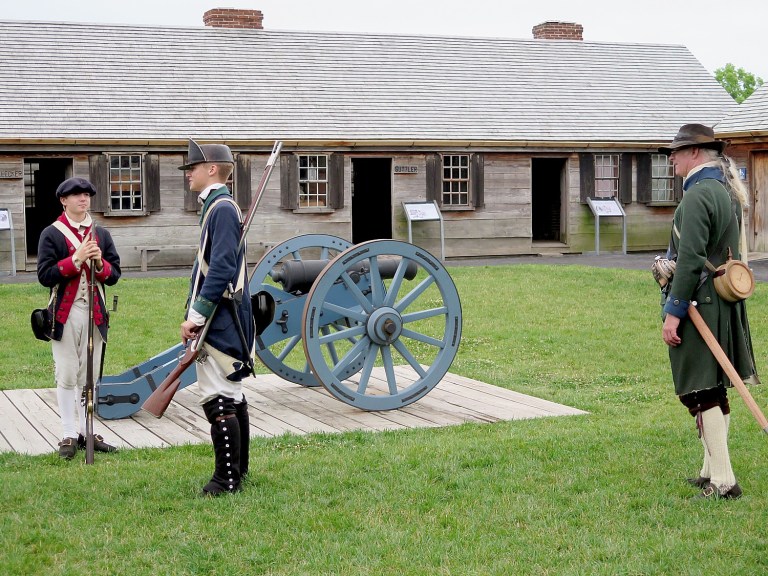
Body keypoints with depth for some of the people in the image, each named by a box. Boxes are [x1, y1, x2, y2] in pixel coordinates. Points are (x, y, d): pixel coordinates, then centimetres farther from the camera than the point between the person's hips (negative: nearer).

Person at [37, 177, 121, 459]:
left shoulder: (101, 234, 11)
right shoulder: (51, 234, -1)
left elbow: (114, 275, 9)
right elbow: (45, 275, -10)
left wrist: (99, 263, -12)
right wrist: (76, 260, -18)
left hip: (95, 313, 4)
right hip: (65, 314, -4)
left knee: (90, 377, 9)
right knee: (67, 377, -1)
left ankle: (87, 432, 17)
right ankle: (69, 436, 6)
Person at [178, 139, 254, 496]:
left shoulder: (222, 208, -14)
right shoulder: (219, 206, 17)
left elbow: (221, 269, -22)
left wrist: (195, 316, -19)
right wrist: (195, 315, 17)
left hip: (219, 320, -11)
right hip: (227, 320, 11)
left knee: (218, 400, -8)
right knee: (232, 396, 15)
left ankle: (226, 478, -3)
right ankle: (238, 469, 24)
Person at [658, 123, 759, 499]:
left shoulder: (698, 195, -17)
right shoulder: (727, 190, 14)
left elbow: (690, 259, -23)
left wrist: (673, 311, -20)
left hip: (699, 304, -10)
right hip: (724, 304, 10)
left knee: (701, 394, -6)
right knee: (715, 391, 16)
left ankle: (723, 482, -5)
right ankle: (712, 471, 26)